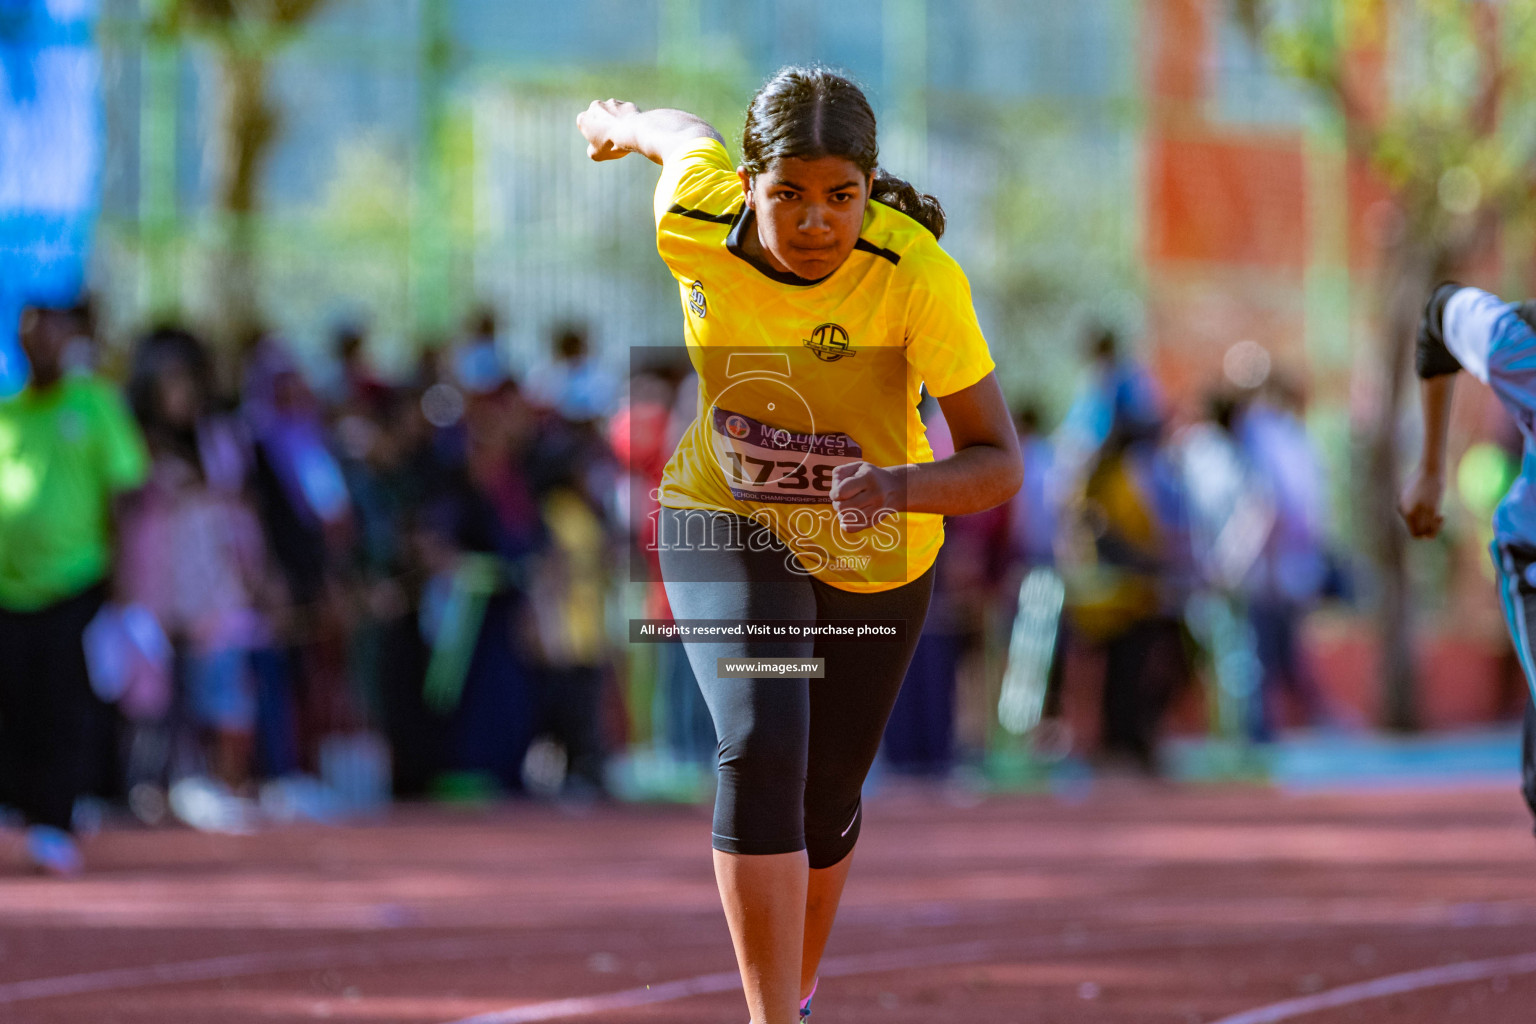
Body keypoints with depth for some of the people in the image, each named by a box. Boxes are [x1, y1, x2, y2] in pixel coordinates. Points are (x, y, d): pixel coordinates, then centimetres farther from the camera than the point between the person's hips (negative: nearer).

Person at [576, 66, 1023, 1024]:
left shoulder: (920, 278, -32)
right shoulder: (696, 223, -25)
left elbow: (999, 466, -30)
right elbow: (688, 136, 0)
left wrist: (899, 487, -50)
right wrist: (625, 125, 23)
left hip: (872, 554, 0)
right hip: (728, 526, 0)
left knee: (827, 801, 17)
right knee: (762, 747, -26)